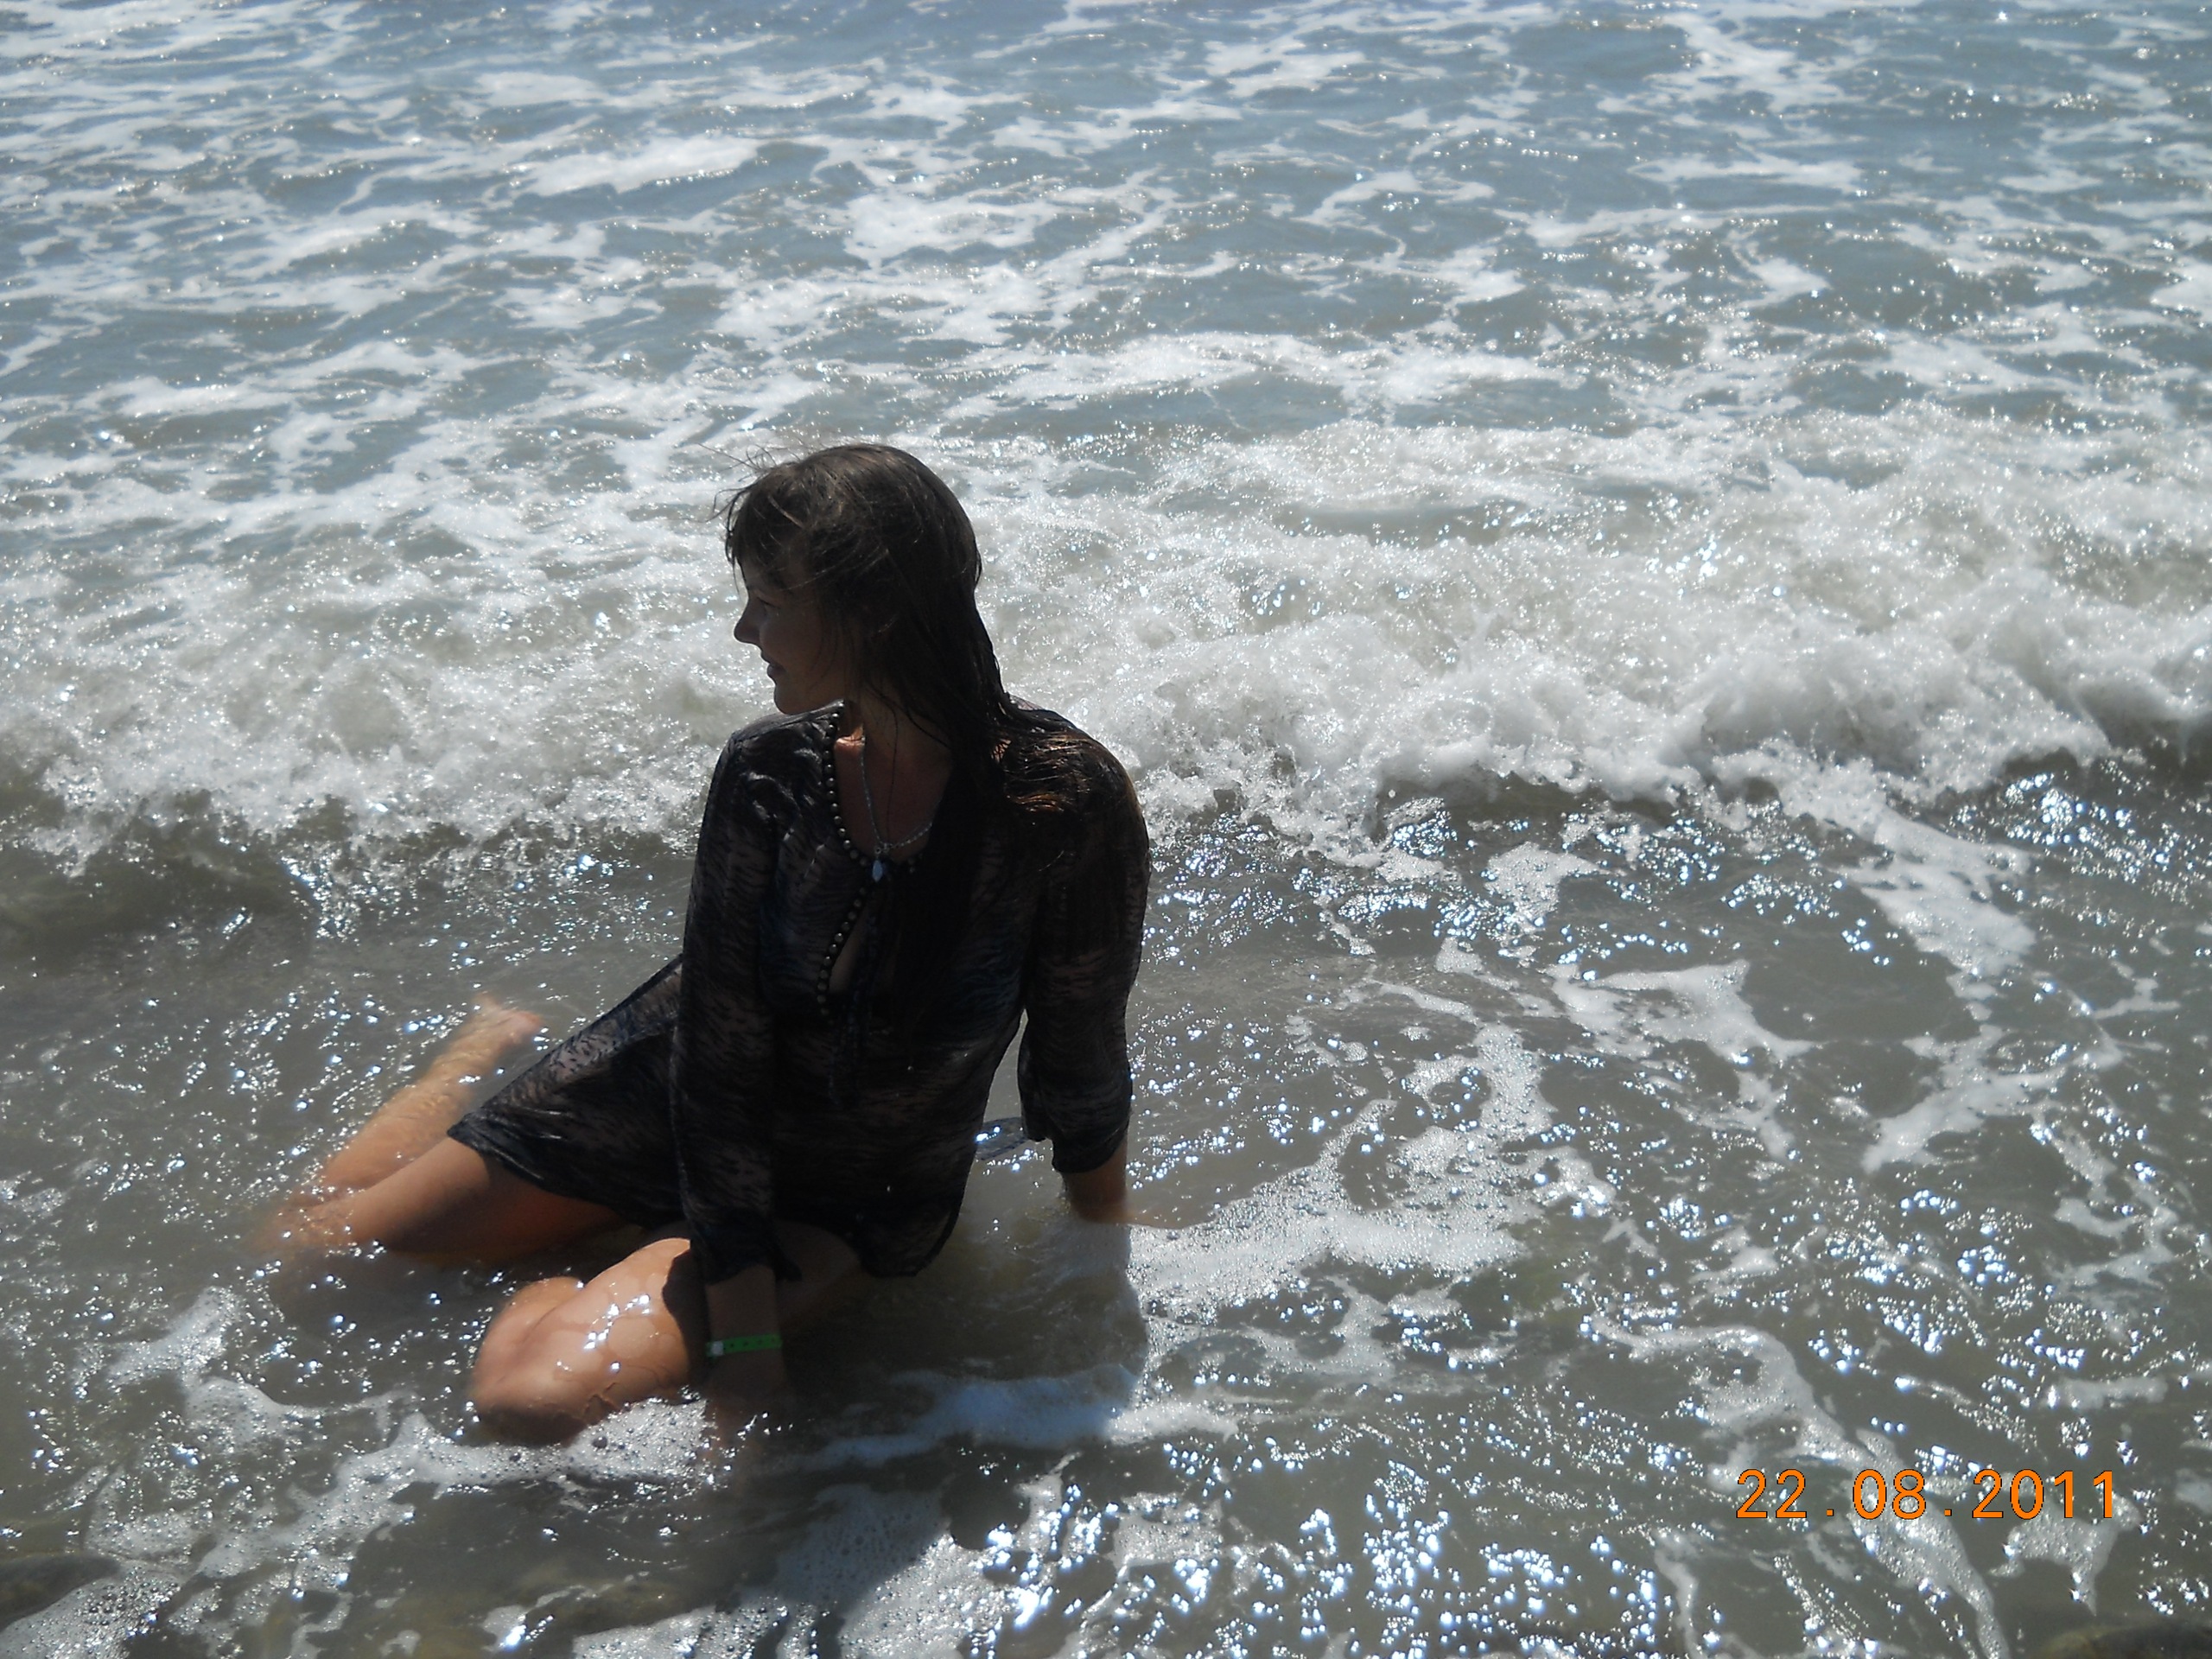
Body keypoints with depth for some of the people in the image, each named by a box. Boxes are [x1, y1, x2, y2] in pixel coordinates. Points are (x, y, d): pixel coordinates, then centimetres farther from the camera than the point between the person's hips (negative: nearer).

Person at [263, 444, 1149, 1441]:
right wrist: (744, 1333, -20)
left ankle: (561, 1302, 11)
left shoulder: (1066, 801, -27)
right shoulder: (766, 773, -18)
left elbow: (1080, 1066, -14)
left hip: (860, 1203, -3)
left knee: (535, 1401, -24)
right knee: (309, 1246, 13)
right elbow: (721, 1048, -17)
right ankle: (494, 1046, 38)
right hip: (668, 1098, 3)